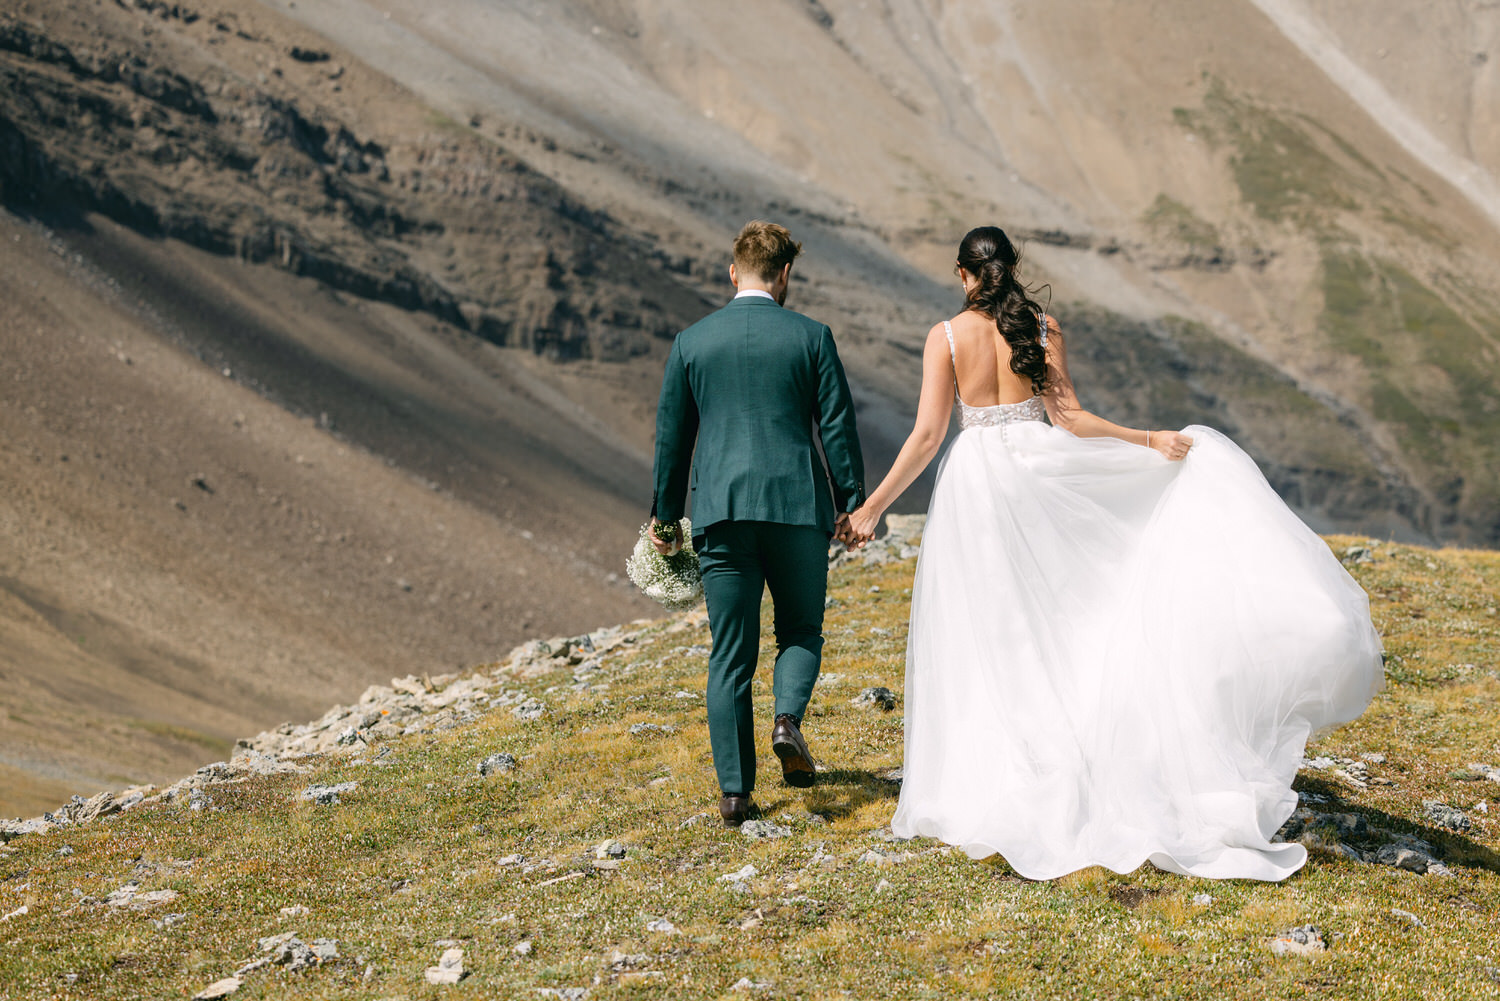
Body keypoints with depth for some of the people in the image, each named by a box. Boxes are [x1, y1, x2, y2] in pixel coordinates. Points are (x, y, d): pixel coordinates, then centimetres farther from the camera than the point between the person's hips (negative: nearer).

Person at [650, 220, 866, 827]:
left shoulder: (691, 341, 6)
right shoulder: (811, 337, 1)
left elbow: (671, 435, 10)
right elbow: (837, 425, -1)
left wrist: (664, 514, 20)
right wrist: (851, 502, 8)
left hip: (721, 511, 1)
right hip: (797, 505, -1)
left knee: (730, 655, 6)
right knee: (801, 632, 16)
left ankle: (735, 791, 4)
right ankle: (788, 719, -13)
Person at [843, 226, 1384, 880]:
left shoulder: (946, 337, -6)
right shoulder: (1043, 328, -1)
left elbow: (927, 435, -9)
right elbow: (1067, 418, -7)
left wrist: (872, 507, -5)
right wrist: (1149, 440, 0)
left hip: (973, 478, -2)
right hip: (1035, 470, 2)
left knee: (981, 636, 5)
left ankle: (981, 791, 8)